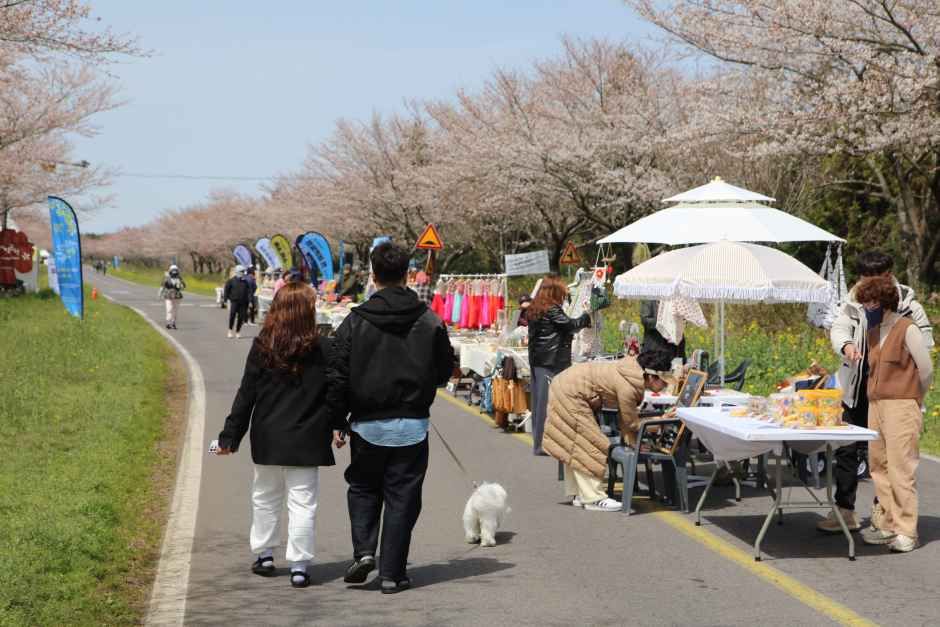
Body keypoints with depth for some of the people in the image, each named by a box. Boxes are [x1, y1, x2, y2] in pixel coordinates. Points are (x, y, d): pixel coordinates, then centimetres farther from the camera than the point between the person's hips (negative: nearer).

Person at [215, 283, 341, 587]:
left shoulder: (262, 347, -5)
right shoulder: (323, 350, -8)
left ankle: (264, 555, 28)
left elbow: (246, 394, -4)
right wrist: (339, 427, 16)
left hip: (268, 439, 2)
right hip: (306, 441, -2)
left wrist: (231, 435, 2)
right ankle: (299, 566, 2)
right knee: (303, 502, 3)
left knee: (265, 497, 19)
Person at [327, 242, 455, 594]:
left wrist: (337, 421, 2)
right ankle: (392, 573, 7)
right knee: (402, 498, 7)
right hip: (412, 426, 0)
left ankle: (363, 550, 1)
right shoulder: (429, 321, -2)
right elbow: (445, 370, 5)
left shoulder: (356, 321, -5)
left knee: (363, 489, 19)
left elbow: (338, 377, -6)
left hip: (367, 425, 0)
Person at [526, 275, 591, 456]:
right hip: (551, 364, -9)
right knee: (548, 402, -6)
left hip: (536, 361, 9)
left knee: (538, 401, 12)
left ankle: (538, 442, 18)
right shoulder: (551, 311, -14)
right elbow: (571, 325, -12)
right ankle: (543, 445, -5)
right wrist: (587, 317, 3)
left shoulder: (533, 310, 13)